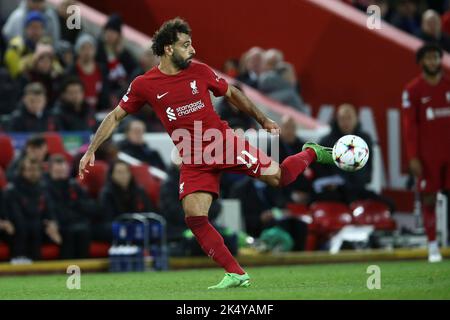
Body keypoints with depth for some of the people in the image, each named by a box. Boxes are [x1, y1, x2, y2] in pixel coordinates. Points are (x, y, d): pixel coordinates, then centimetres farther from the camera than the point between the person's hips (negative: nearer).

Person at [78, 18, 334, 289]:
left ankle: (312, 153, 23)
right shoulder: (144, 85, -4)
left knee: (279, 177, -9)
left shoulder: (199, 71, -1)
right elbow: (115, 117, 6)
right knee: (194, 217, -15)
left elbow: (232, 94, 15)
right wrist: (91, 151, 0)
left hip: (224, 142, 0)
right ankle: (236, 274, -9)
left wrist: (263, 120, 19)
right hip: (193, 161, 0)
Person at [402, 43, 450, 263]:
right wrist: (413, 157, -9)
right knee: (429, 199, -1)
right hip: (427, 154, -2)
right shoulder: (412, 90, -1)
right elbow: (409, 126, -3)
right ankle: (432, 246, 5)